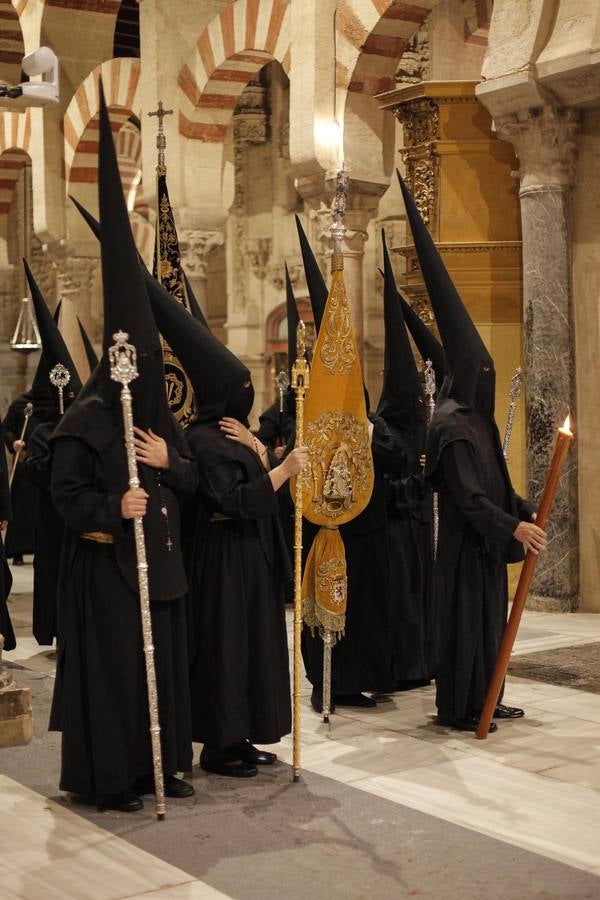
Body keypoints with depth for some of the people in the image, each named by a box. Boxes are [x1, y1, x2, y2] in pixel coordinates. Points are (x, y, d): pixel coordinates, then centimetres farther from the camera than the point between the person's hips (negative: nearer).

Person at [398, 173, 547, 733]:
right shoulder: (453, 425, -18)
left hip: (485, 540, 10)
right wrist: (513, 527, -26)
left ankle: (482, 699, 24)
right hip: (465, 541, -10)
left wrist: (525, 513, 13)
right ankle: (457, 709, 7)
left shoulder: (475, 418, 12)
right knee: (465, 617, -2)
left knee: (488, 615, 14)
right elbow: (467, 494, -24)